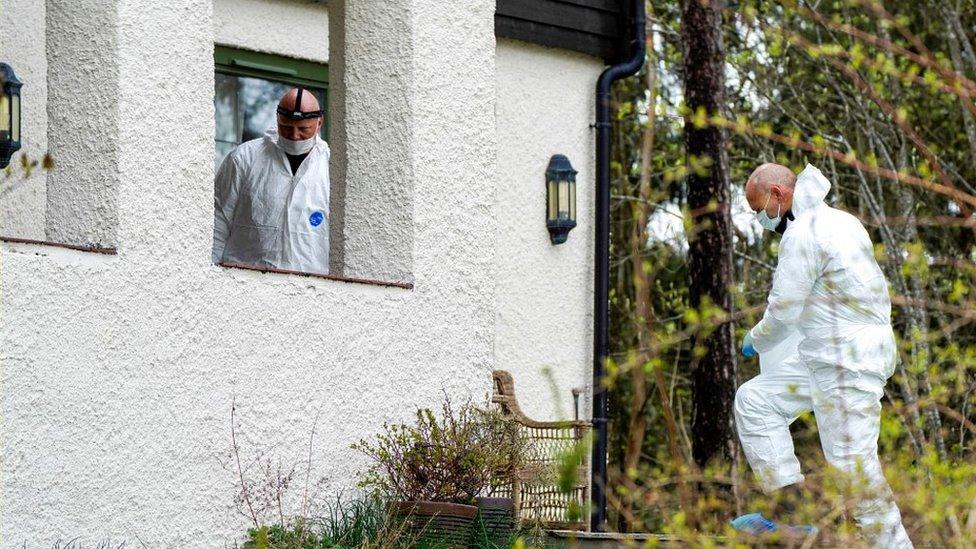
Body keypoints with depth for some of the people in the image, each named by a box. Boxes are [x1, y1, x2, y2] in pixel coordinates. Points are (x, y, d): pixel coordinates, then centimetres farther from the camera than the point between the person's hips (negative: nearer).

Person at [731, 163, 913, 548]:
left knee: (852, 464, -9)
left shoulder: (802, 234, -15)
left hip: (848, 365, -11)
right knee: (754, 401, 11)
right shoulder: (841, 222, 16)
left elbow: (783, 312, -15)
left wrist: (755, 341, 5)